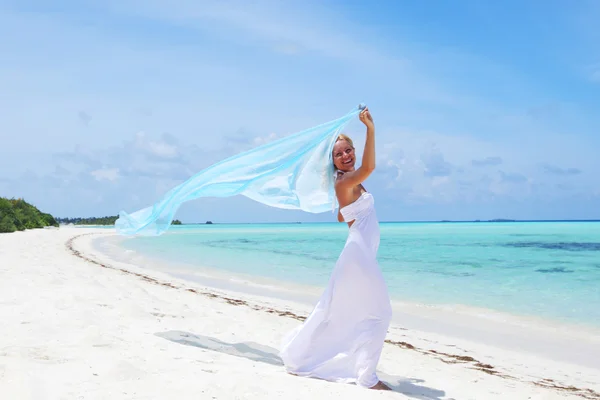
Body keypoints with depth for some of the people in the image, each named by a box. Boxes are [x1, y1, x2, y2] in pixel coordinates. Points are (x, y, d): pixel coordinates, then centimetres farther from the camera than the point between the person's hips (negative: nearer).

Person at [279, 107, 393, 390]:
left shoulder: (351, 185, 15)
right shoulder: (344, 182, -15)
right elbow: (369, 167, -35)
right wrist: (370, 129, -41)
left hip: (360, 254, 10)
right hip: (360, 253, -10)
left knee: (334, 311, 15)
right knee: (379, 313, -4)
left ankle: (296, 357, 24)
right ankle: (366, 377, 2)